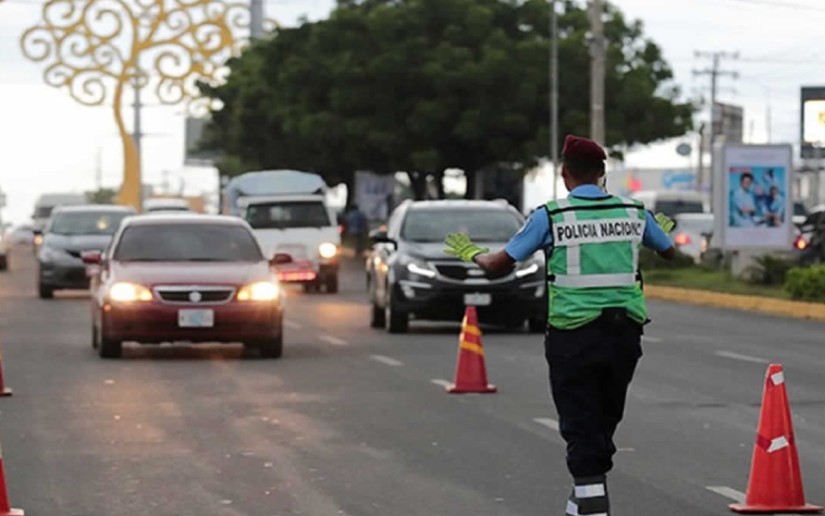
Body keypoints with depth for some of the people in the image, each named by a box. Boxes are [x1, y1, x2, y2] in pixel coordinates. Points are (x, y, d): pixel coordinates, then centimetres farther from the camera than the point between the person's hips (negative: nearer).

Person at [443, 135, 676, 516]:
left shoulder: (551, 216, -6)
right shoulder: (633, 212, 4)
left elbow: (499, 264, -1)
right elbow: (669, 251, 23)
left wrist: (470, 253, 21)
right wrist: (664, 229, 46)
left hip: (573, 334, -4)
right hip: (625, 331, 4)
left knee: (580, 424, 1)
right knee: (606, 418, 19)